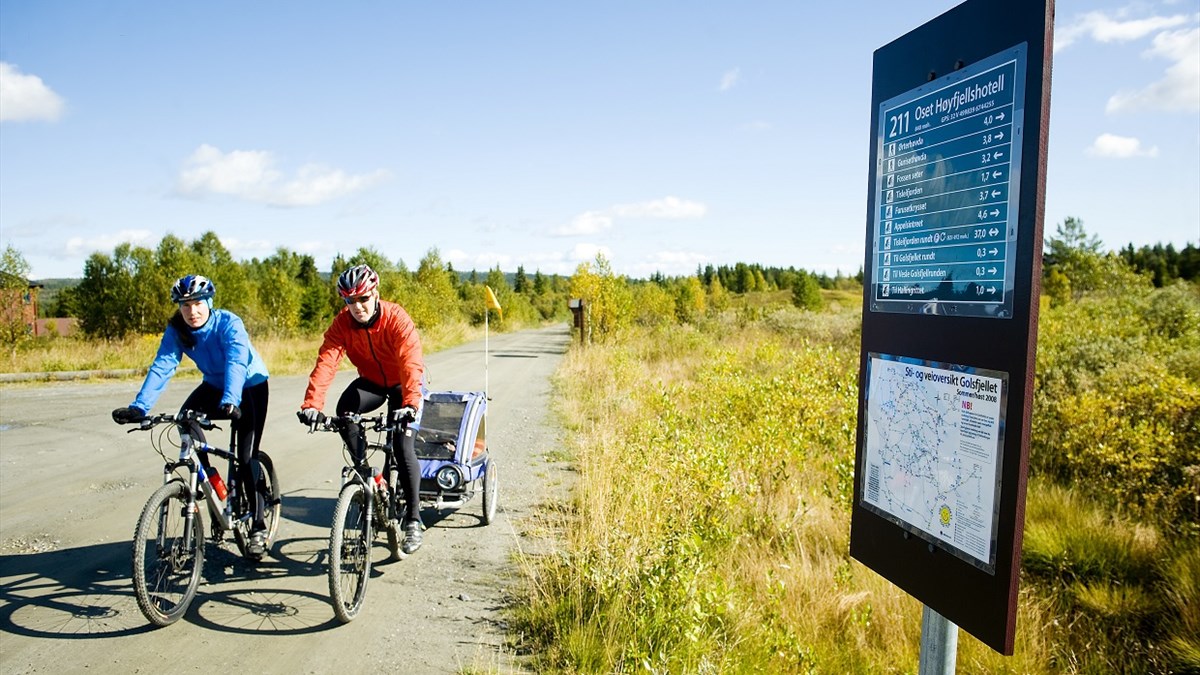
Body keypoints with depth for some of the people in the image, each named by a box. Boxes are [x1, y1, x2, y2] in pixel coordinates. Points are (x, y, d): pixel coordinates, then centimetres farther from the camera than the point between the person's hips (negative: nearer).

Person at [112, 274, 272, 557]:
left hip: (250, 385, -5)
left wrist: (230, 401, -58)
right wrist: (139, 407, -36)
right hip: (215, 385, 5)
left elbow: (236, 362, -42)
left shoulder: (228, 323, -29)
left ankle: (259, 527, -4)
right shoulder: (176, 330, -15)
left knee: (247, 457, -13)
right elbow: (161, 367, -23)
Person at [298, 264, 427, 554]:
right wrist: (312, 403, -45)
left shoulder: (397, 319, -29)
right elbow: (326, 361, -30)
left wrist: (410, 403, -58)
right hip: (371, 381, 4)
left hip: (402, 383, -3)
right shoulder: (342, 323, -19)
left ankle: (413, 521, -6)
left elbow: (411, 363, -41)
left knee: (403, 444, -17)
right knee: (345, 408, -28)